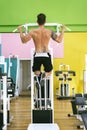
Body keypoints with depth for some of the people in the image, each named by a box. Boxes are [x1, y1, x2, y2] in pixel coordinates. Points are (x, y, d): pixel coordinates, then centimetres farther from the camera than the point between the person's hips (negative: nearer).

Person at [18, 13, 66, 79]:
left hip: (37, 56, 1)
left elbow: (23, 40, 3)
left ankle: (38, 75, -17)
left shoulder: (33, 32, -5)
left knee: (36, 72, 22)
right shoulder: (49, 32, -5)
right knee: (49, 72, 21)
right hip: (46, 55, 0)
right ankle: (45, 75, -17)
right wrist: (63, 30, 16)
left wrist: (20, 31, 17)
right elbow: (59, 40, 3)